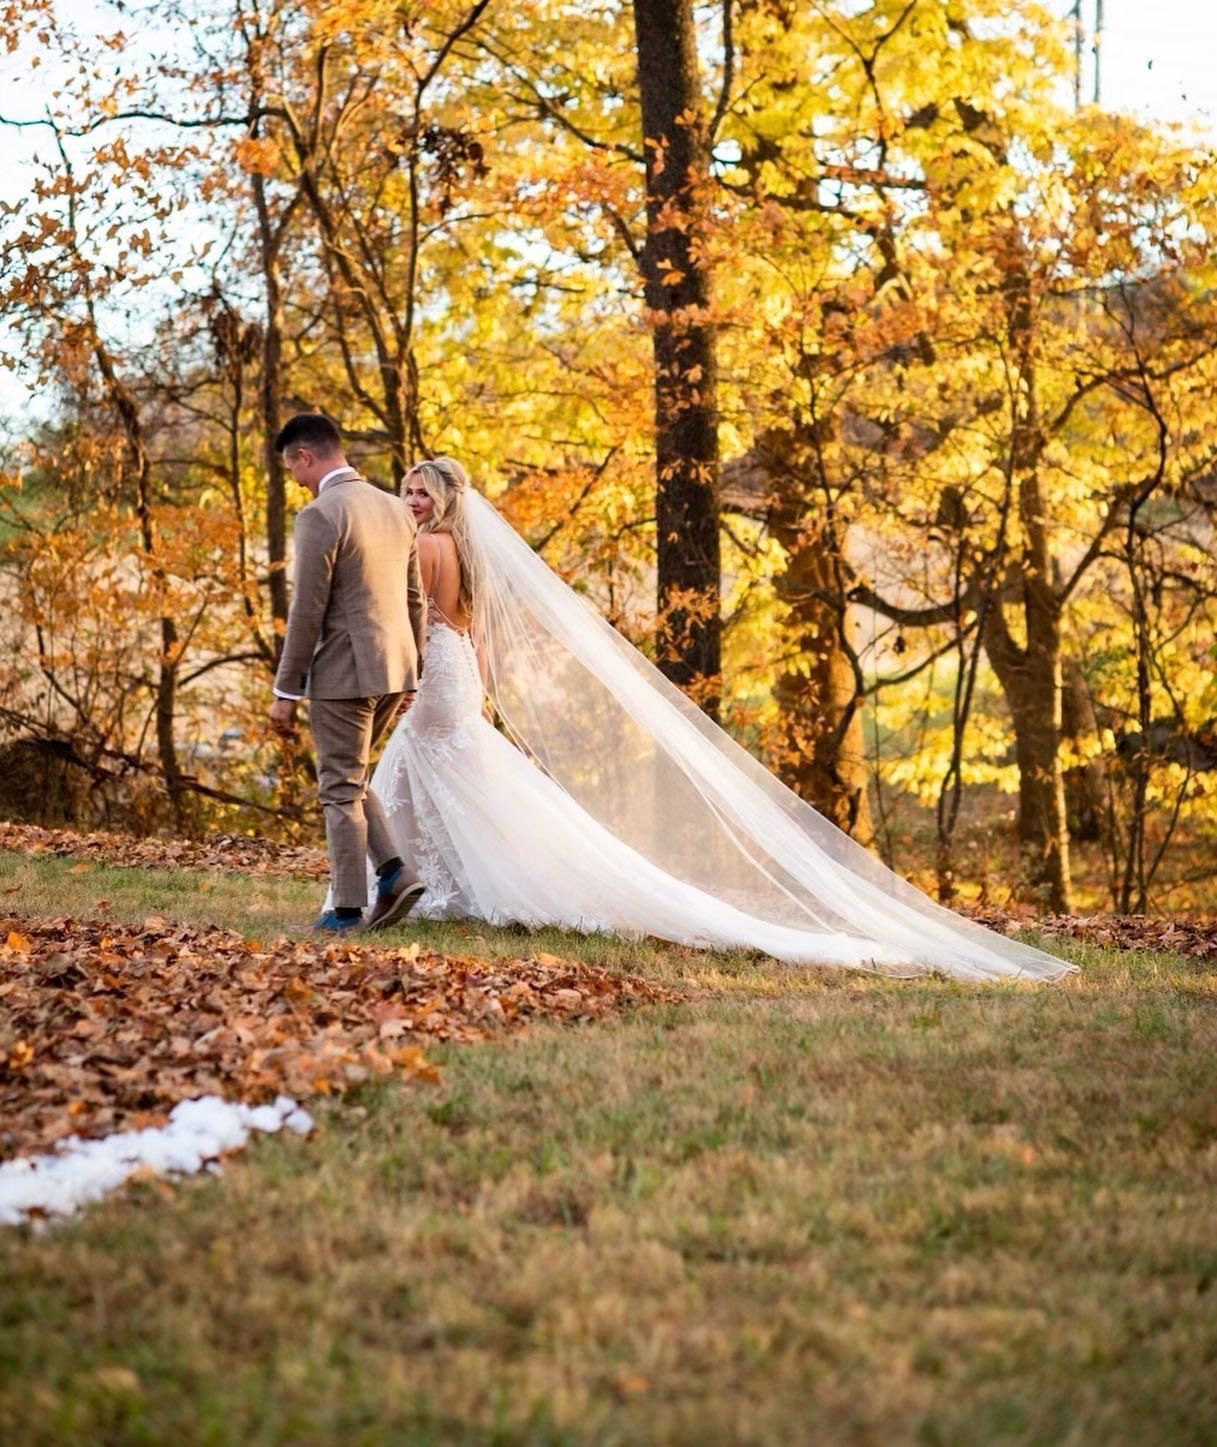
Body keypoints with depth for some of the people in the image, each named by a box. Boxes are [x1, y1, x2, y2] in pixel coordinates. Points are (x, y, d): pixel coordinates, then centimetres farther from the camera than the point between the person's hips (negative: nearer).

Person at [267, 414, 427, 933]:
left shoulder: (319, 515, -14)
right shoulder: (395, 508, 11)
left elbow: (307, 611, -15)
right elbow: (415, 599, 15)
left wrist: (286, 691, -9)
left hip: (343, 673, -8)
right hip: (394, 669, 8)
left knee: (341, 789, 2)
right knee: (349, 778, 21)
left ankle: (346, 910, 6)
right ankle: (394, 874, 9)